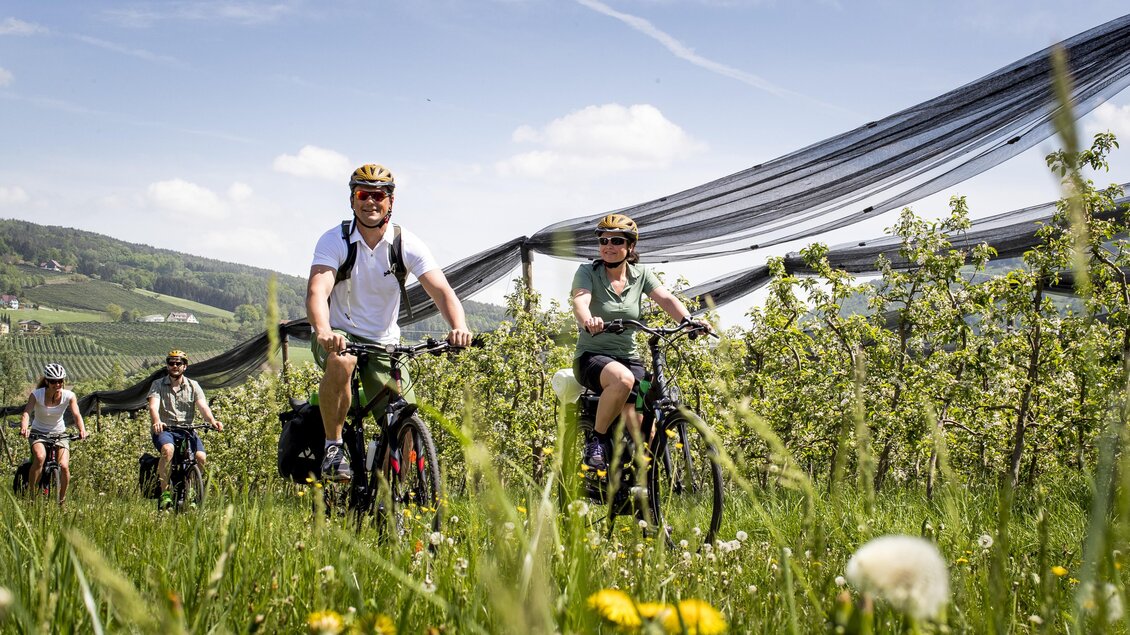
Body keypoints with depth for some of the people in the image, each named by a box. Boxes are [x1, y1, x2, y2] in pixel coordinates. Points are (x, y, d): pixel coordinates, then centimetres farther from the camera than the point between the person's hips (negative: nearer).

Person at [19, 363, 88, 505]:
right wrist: (24, 428, -51)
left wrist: (82, 429, -44)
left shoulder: (69, 396, -12)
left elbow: (76, 415, -23)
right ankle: (31, 493, -17)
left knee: (64, 466, -18)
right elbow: (26, 413, -30)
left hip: (59, 434, 2)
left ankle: (62, 500, 5)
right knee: (40, 457, -33)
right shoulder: (37, 394, -17)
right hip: (38, 433, -2)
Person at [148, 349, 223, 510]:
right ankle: (165, 493, -26)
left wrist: (212, 421, -27)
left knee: (201, 456, -24)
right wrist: (157, 422, -35)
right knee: (168, 450, -36)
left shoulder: (193, 386, 10)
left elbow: (203, 406, -5)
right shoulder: (158, 385, 5)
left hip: (186, 430, 2)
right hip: (164, 430, -2)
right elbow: (153, 406, -12)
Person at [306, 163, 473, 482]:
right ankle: (333, 447, -19)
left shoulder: (407, 244, -8)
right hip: (339, 336, -2)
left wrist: (459, 327, -40)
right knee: (341, 363, -38)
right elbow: (317, 290, -28)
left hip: (385, 343, 2)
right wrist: (323, 331, -50)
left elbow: (441, 290, -19)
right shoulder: (334, 240, -13)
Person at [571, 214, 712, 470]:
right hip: (592, 356, -3)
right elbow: (580, 301, -25)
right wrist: (587, 320, -49)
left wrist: (688, 319, -32)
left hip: (628, 358, 3)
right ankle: (596, 439, -18)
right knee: (623, 379, -39)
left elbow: (666, 298, -10)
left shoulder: (641, 274, 5)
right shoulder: (587, 272, -6)